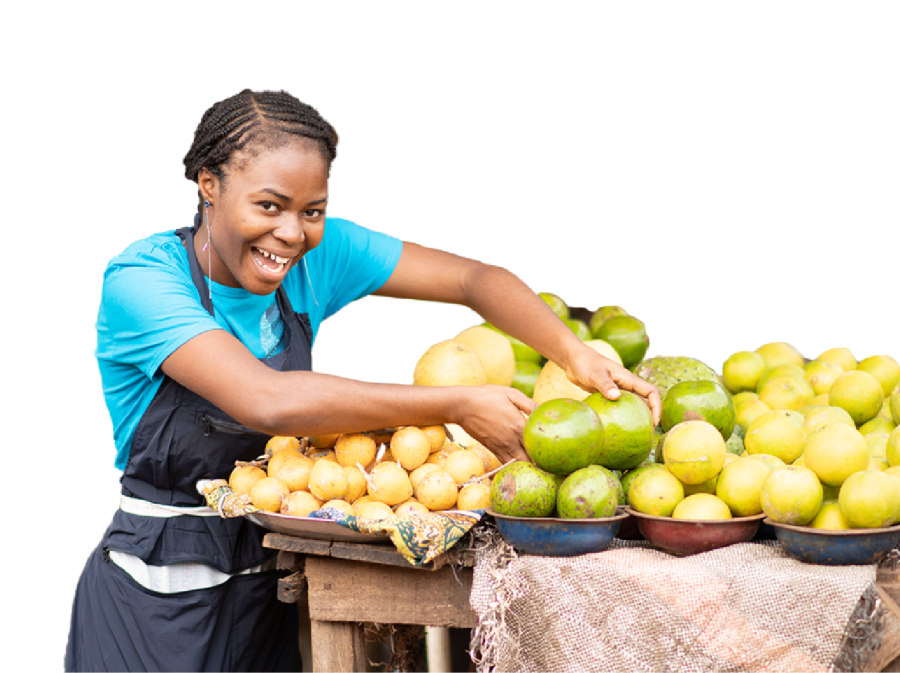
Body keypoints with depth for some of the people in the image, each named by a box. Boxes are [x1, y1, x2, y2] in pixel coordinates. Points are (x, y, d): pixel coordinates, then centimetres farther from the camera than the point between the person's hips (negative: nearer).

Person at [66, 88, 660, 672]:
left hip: (269, 582, 5)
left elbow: (472, 278, -6)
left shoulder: (317, 250, -6)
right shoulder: (139, 278, -21)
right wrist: (459, 406, -32)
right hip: (158, 589, -5)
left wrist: (576, 354, -26)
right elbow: (268, 401, -34)